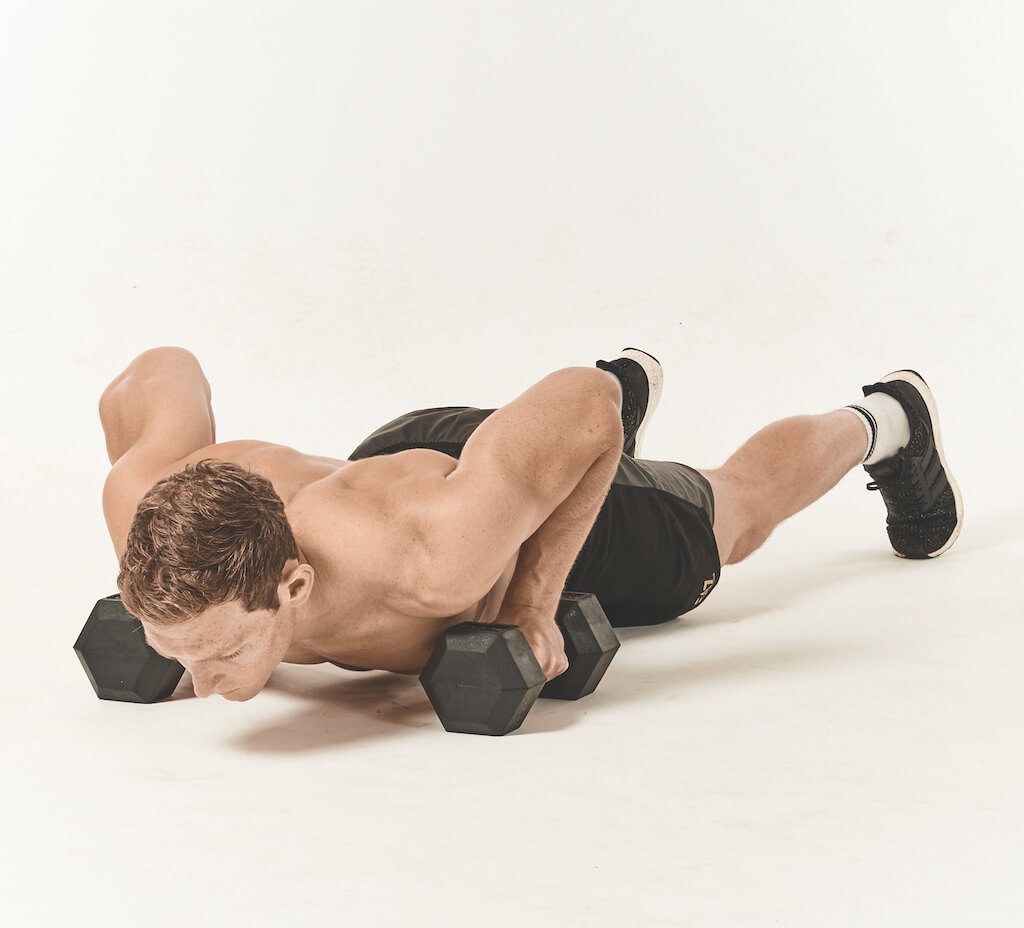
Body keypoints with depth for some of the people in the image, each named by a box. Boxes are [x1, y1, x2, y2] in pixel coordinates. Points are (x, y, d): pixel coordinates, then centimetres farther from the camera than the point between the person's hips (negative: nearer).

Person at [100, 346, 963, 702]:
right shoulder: (149, 503, -38)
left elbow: (582, 405, -37)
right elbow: (164, 369, -16)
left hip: (552, 489, -3)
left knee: (735, 511, 29)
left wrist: (534, 600, -31)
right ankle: (631, 381, 69)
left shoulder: (433, 557, -50)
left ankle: (886, 420, 59)